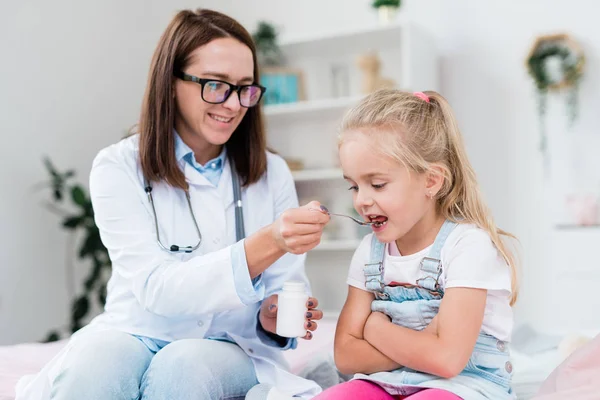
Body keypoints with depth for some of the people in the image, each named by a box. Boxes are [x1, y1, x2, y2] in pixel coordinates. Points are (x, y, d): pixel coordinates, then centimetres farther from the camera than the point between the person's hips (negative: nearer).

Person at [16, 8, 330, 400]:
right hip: (137, 337, -1)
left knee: (181, 368, -33)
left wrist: (272, 318, -22)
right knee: (92, 367, -33)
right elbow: (158, 289, -19)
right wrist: (267, 245, -32)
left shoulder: (273, 174, -1)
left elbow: (285, 291, 2)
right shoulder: (120, 167, -7)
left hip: (229, 347, 1)